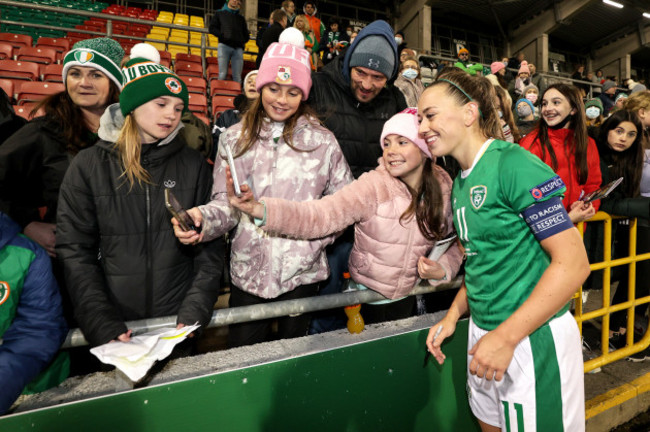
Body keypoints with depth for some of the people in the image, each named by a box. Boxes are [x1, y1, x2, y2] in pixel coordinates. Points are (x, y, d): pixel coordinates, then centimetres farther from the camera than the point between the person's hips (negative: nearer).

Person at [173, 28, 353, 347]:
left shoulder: (322, 141, 1)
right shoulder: (235, 138, 4)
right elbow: (226, 203, -1)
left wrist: (317, 237, -11)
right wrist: (203, 218, -23)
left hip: (301, 272, 0)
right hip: (248, 270, 1)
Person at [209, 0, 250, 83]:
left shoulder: (241, 18, 29)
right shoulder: (219, 13, 22)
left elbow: (246, 35, 27)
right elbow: (211, 28, 13)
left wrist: (243, 41, 7)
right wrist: (223, 35, -2)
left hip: (238, 48, 2)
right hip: (224, 46, -2)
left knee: (237, 77, -9)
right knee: (223, 74, -13)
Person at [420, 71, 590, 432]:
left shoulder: (513, 163, -17)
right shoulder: (460, 183, 7)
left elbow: (573, 263, -20)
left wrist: (505, 337, -20)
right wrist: (453, 315, 5)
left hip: (532, 338, -7)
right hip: (484, 333, 8)